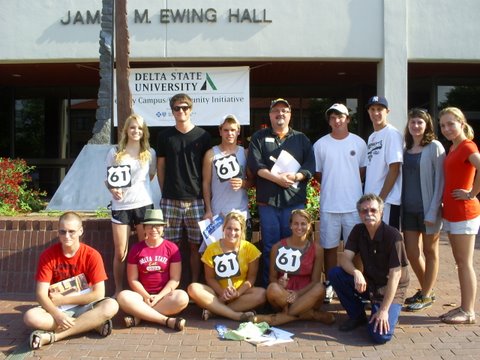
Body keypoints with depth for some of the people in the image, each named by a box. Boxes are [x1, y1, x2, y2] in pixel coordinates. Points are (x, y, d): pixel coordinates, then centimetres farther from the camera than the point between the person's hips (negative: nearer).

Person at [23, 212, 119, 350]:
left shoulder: (92, 255, -11)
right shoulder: (48, 255, -7)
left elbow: (99, 294, -15)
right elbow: (41, 294, -12)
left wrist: (62, 300, -14)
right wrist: (57, 315, -31)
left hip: (85, 307, -1)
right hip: (57, 309, 1)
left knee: (111, 306, -31)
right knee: (30, 317, -30)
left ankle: (52, 335, -29)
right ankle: (92, 323, -23)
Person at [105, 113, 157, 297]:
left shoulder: (150, 153, 6)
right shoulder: (115, 152, 3)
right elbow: (108, 179, 7)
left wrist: (136, 186, 6)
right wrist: (113, 189, -12)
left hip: (144, 204, 1)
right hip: (120, 206, -1)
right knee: (120, 253, 2)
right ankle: (118, 290, 16)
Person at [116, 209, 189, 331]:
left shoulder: (172, 248, 1)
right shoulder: (136, 249, 5)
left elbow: (175, 279, -3)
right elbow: (133, 279, 3)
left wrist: (159, 296, -15)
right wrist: (146, 296, -12)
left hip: (165, 294, -1)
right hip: (143, 295, 1)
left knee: (182, 297, -33)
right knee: (123, 297, -30)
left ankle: (139, 316, -25)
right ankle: (167, 320, -32)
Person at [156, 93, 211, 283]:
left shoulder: (202, 136, 4)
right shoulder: (165, 136, 7)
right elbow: (160, 166, 11)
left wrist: (205, 194, 3)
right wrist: (165, 191, 6)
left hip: (196, 199, 0)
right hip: (170, 200, 1)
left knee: (196, 245, 5)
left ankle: (195, 284, 17)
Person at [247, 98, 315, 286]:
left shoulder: (301, 139, 14)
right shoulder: (259, 137, 11)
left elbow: (310, 165, 5)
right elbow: (254, 164, -3)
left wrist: (295, 176, -14)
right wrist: (276, 178, -14)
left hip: (294, 201, 1)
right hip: (267, 201, -1)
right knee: (270, 246, 2)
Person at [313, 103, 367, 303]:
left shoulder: (359, 143, 3)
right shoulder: (320, 144, 2)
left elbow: (364, 170, 11)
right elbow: (316, 173, 7)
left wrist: (349, 184, 0)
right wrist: (332, 185, 1)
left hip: (354, 204, 0)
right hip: (329, 204, 0)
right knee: (329, 246, 7)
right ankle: (329, 285, 19)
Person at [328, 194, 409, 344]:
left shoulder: (393, 236, -20)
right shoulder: (358, 231, -3)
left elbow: (395, 275, -22)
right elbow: (345, 259, -12)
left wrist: (384, 310, -26)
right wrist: (356, 273, -36)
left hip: (390, 290, -5)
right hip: (367, 284, 5)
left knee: (380, 335, -27)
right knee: (334, 273, -19)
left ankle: (390, 314, 9)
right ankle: (357, 316, 2)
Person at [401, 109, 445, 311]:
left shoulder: (434, 147, -7)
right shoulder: (406, 149, 10)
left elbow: (440, 180, -10)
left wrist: (433, 211, -15)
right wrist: (400, 204, 7)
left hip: (427, 208, -6)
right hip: (409, 208, 6)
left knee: (430, 252, 7)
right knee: (411, 252, 9)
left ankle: (426, 296, 18)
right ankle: (425, 289, 29)